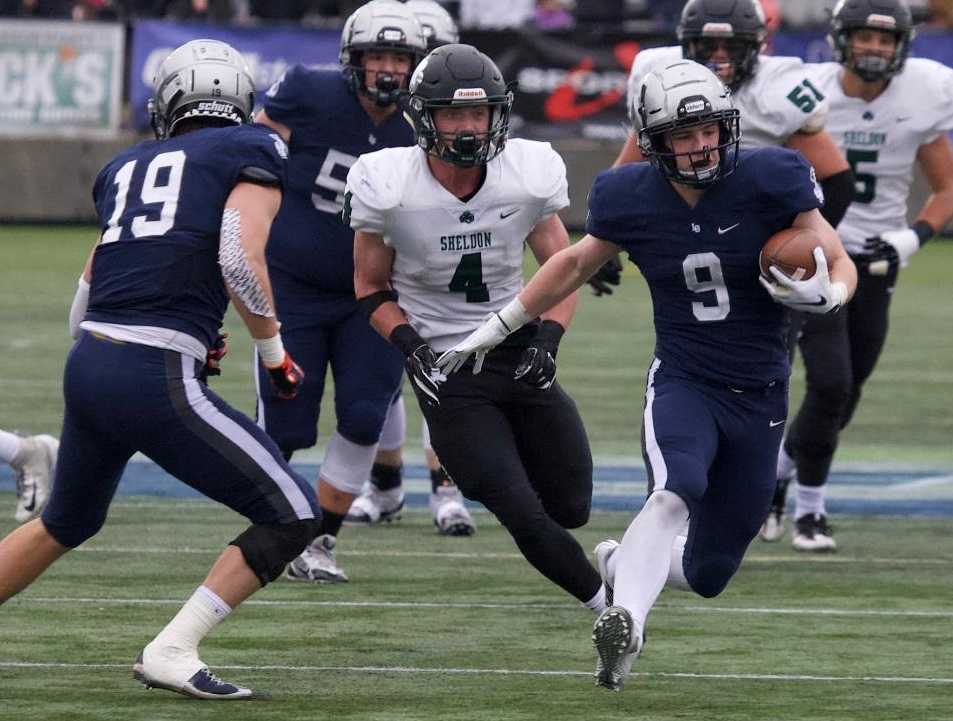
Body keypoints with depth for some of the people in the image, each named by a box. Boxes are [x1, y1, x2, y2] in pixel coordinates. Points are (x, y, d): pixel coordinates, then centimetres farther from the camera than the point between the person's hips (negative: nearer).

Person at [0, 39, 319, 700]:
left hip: (87, 367, 7)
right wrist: (276, 354, 1)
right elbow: (240, 261, -11)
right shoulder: (253, 153, 3)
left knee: (67, 523, 31)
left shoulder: (127, 167, 21)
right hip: (157, 381, -7)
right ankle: (172, 652, -7)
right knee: (293, 516, -1)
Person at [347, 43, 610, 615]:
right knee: (523, 514, -13)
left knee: (571, 508, 8)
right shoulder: (388, 186, -14)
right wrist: (411, 348, -16)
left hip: (518, 355, 3)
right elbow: (372, 288, 0)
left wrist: (546, 342, -11)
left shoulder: (530, 175, -8)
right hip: (447, 369, -3)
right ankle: (607, 601, 7)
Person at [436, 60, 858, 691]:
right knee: (676, 492, -35)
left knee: (708, 574, 6)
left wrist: (824, 296, -27)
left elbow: (842, 266, -3)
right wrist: (500, 326, 17)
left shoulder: (769, 182, -12)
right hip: (683, 384, -1)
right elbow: (576, 264, 13)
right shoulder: (632, 199, -7)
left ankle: (622, 563, 36)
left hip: (760, 400, 1)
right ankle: (624, 623, -46)